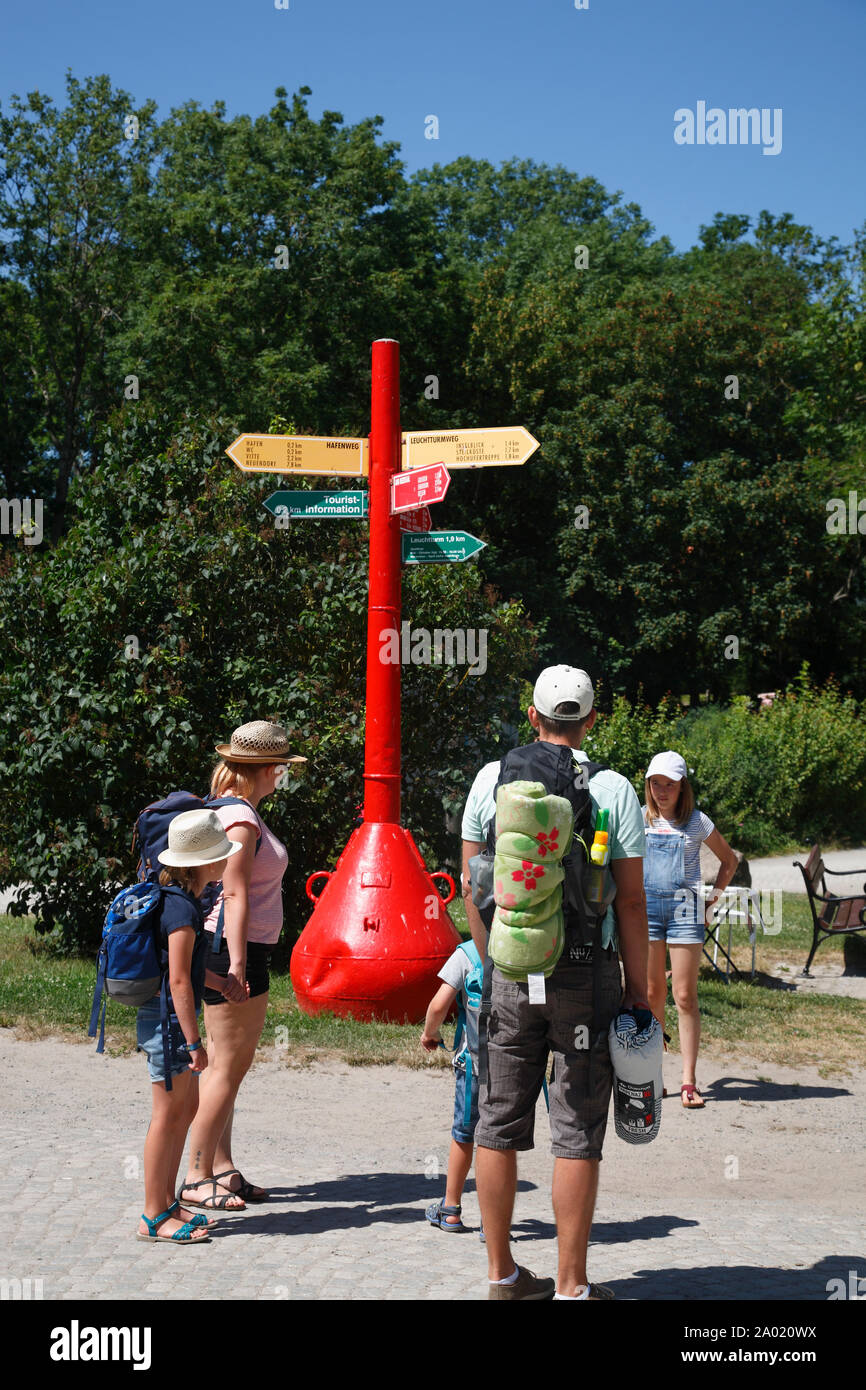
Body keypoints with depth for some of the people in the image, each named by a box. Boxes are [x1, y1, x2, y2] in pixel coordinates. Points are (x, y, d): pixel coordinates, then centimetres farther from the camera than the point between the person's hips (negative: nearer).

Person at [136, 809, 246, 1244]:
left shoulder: (176, 899, 11)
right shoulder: (182, 909, -19)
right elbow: (178, 981, -22)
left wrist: (221, 983, 18)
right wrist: (195, 1042, -20)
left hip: (170, 1019, 10)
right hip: (168, 1021, -10)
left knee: (187, 1107, 16)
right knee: (169, 1116, -3)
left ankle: (167, 1203, 25)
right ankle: (154, 1218, 5)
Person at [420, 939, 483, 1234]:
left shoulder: (467, 953, -6)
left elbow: (439, 1005, -12)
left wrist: (430, 1034, 7)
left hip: (475, 1061, -1)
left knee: (464, 1134, 15)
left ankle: (451, 1211, 27)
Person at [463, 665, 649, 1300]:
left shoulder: (491, 778, 2)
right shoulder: (614, 789, -4)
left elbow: (472, 888, 6)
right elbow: (632, 902, -5)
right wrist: (640, 991, 2)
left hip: (509, 971, 3)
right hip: (587, 973, -2)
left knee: (498, 1126, 11)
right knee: (577, 1134, 3)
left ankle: (502, 1273, 20)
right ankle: (572, 1285, 8)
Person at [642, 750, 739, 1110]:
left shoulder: (697, 822, 1)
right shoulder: (639, 818, 6)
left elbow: (729, 860, 13)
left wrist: (712, 899, 5)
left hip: (684, 908, -2)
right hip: (646, 906, 2)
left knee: (685, 997, -4)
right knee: (652, 994, 5)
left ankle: (689, 1081, -2)